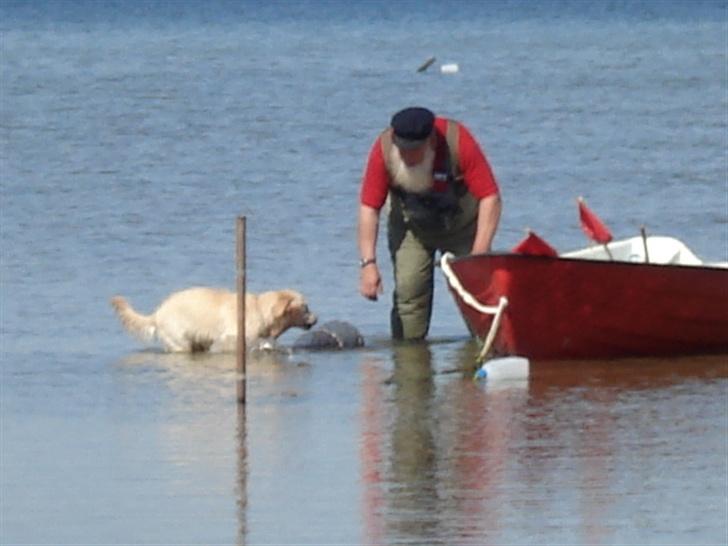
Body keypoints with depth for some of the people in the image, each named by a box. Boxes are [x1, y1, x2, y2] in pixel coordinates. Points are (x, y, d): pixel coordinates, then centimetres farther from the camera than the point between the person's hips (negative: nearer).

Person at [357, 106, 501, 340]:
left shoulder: (458, 141, -32)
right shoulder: (384, 148, -27)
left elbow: (490, 197, -31)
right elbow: (369, 207, -24)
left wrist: (478, 256, -37)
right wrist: (368, 263, -33)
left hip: (461, 224, -1)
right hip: (409, 227, 1)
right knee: (408, 288, -14)